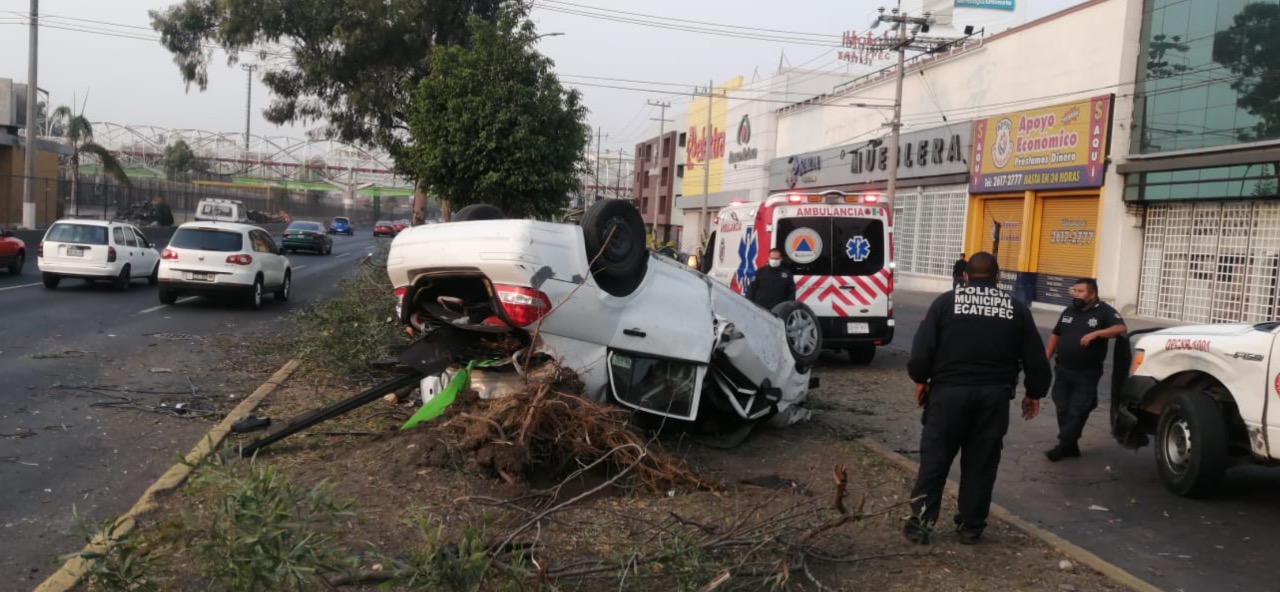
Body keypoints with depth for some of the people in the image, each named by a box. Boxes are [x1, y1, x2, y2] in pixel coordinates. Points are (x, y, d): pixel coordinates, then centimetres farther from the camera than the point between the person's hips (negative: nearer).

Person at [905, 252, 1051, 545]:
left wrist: (921, 379, 8)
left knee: (935, 458, 6)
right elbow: (1036, 358, 7)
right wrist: (1034, 393, 19)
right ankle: (970, 526, 16)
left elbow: (922, 348, -7)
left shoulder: (946, 301, -1)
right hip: (994, 396, 2)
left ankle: (921, 521, 3)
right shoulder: (1017, 309, 7)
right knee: (981, 463, 10)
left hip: (949, 391, -2)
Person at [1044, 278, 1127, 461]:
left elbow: (1121, 328, -19)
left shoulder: (1104, 311, -6)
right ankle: (1070, 446, 18)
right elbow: (1055, 335, 17)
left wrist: (1095, 333, -29)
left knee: (1077, 412, -3)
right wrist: (1045, 359, 10)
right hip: (1062, 370, 6)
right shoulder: (1069, 311, 11)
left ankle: (1063, 446, 1)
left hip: (1086, 374, -6)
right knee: (1063, 409, 7)